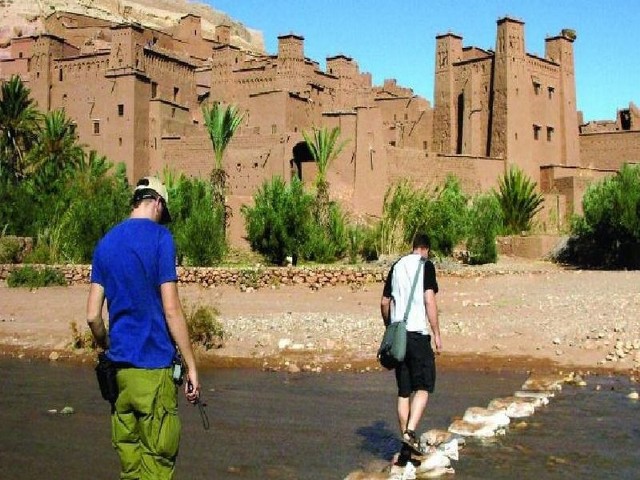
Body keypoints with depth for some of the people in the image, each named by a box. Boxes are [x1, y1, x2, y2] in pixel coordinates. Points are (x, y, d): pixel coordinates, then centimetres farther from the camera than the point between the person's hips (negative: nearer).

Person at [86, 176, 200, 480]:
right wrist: (191, 366, -7)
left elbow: (93, 315, 9)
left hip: (119, 365, 6)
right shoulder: (159, 237, -8)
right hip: (154, 366, -6)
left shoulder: (106, 242, 10)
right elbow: (171, 310, -12)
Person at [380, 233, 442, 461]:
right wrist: (436, 333, -6)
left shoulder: (397, 266, 14)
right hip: (418, 333, -5)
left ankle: (405, 449, 12)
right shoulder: (426, 265, -2)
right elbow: (429, 300, -11)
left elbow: (384, 302, 16)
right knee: (423, 386, 1)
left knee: (404, 391, 9)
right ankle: (410, 432, -18)